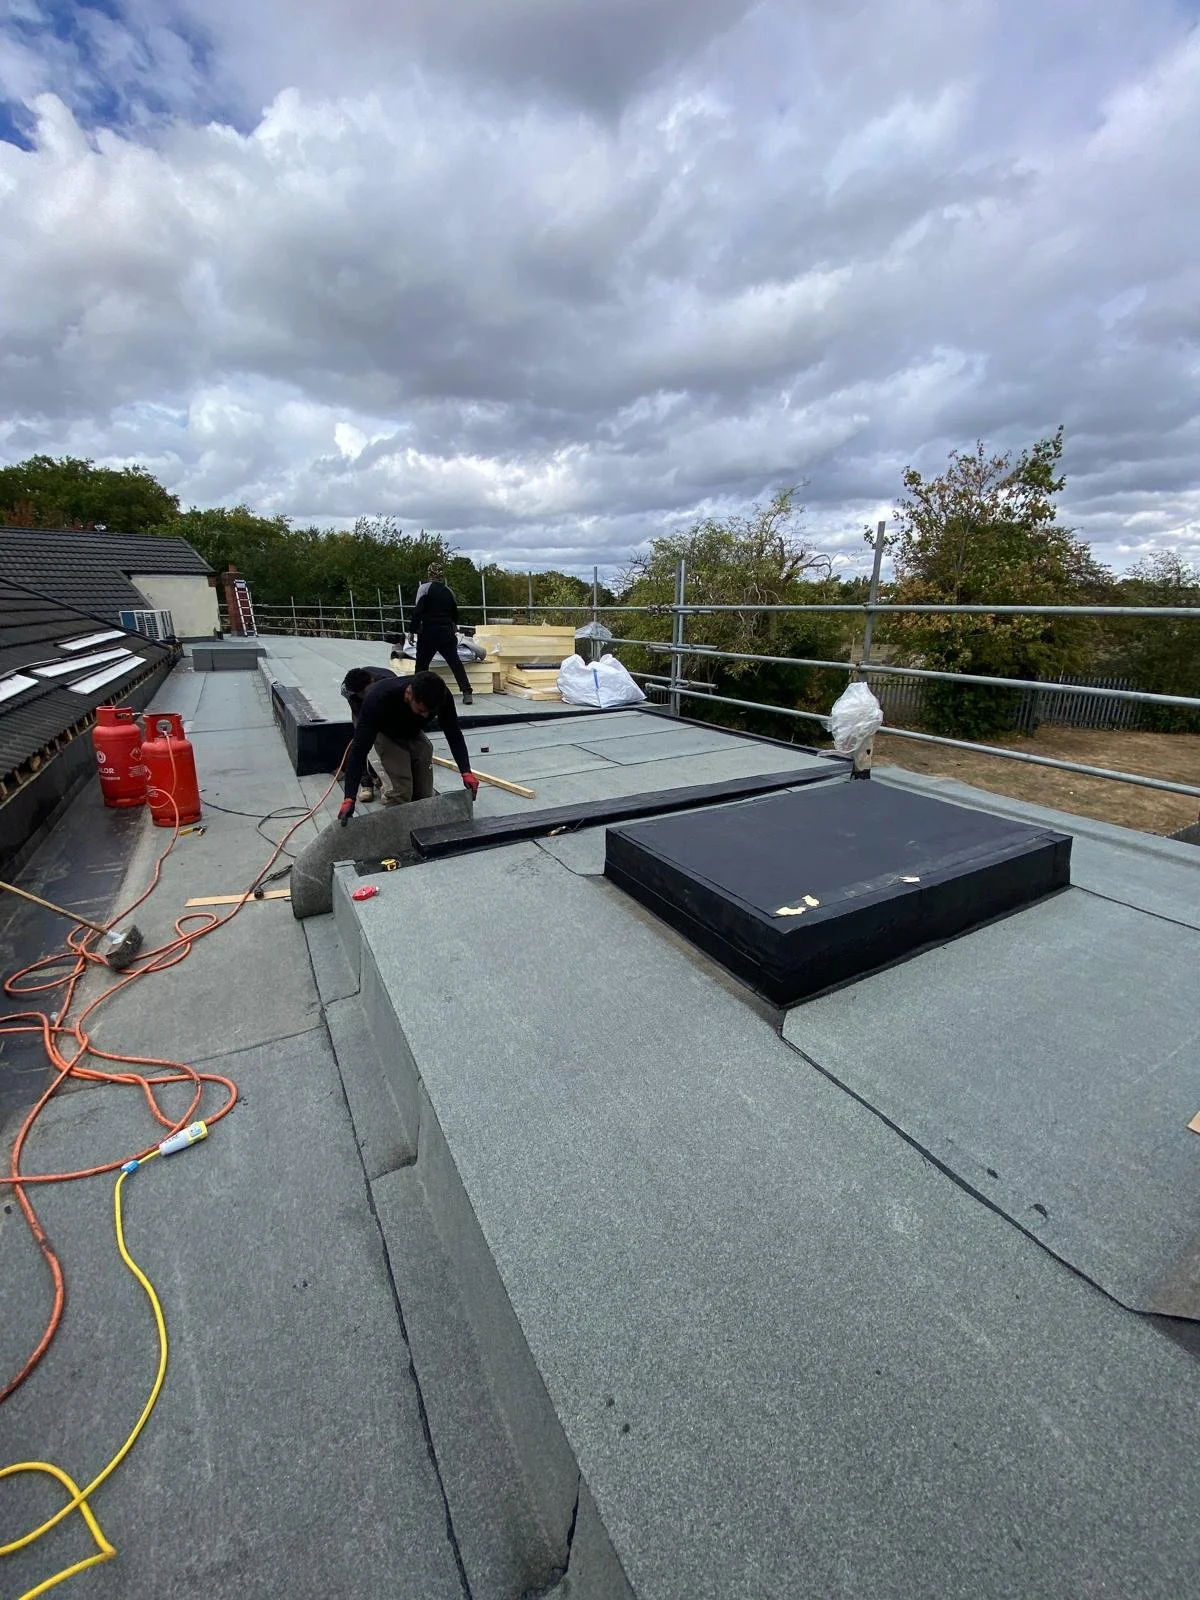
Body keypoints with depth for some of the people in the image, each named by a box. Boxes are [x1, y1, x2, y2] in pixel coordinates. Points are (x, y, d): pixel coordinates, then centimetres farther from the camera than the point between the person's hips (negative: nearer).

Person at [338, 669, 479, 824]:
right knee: (403, 791, -19)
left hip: (415, 734, 4)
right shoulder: (379, 699, -42)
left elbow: (454, 734, -20)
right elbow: (360, 747, -39)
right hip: (388, 736, -4)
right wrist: (349, 798, -44)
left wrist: (466, 771, -33)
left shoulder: (441, 696, -33)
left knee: (424, 794, 0)